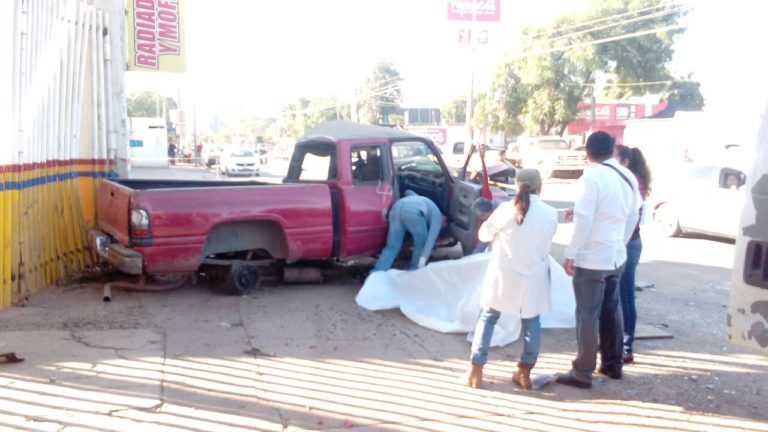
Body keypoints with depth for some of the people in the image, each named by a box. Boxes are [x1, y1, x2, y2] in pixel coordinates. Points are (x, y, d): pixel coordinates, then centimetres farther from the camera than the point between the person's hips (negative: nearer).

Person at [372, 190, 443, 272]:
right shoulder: (437, 215, 21)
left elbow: (408, 192, 52)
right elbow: (431, 238, 5)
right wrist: (424, 258, -2)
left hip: (397, 207, 7)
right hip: (412, 211, -7)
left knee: (392, 246, 8)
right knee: (421, 244, 16)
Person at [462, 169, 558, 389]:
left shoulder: (506, 209, -11)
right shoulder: (550, 213, -6)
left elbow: (483, 234, 0)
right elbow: (546, 241, 9)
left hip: (504, 275, -1)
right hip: (533, 277, 1)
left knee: (488, 318, 10)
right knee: (531, 322, 14)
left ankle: (476, 370, 10)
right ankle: (524, 372, 19)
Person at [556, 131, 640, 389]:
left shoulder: (592, 177, -16)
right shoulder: (628, 177, 7)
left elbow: (583, 220, -20)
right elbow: (633, 216, 14)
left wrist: (570, 254, -14)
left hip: (591, 258, -7)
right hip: (616, 255, 8)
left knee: (588, 315, -1)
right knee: (611, 311, 18)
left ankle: (583, 373, 5)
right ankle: (612, 364, 28)